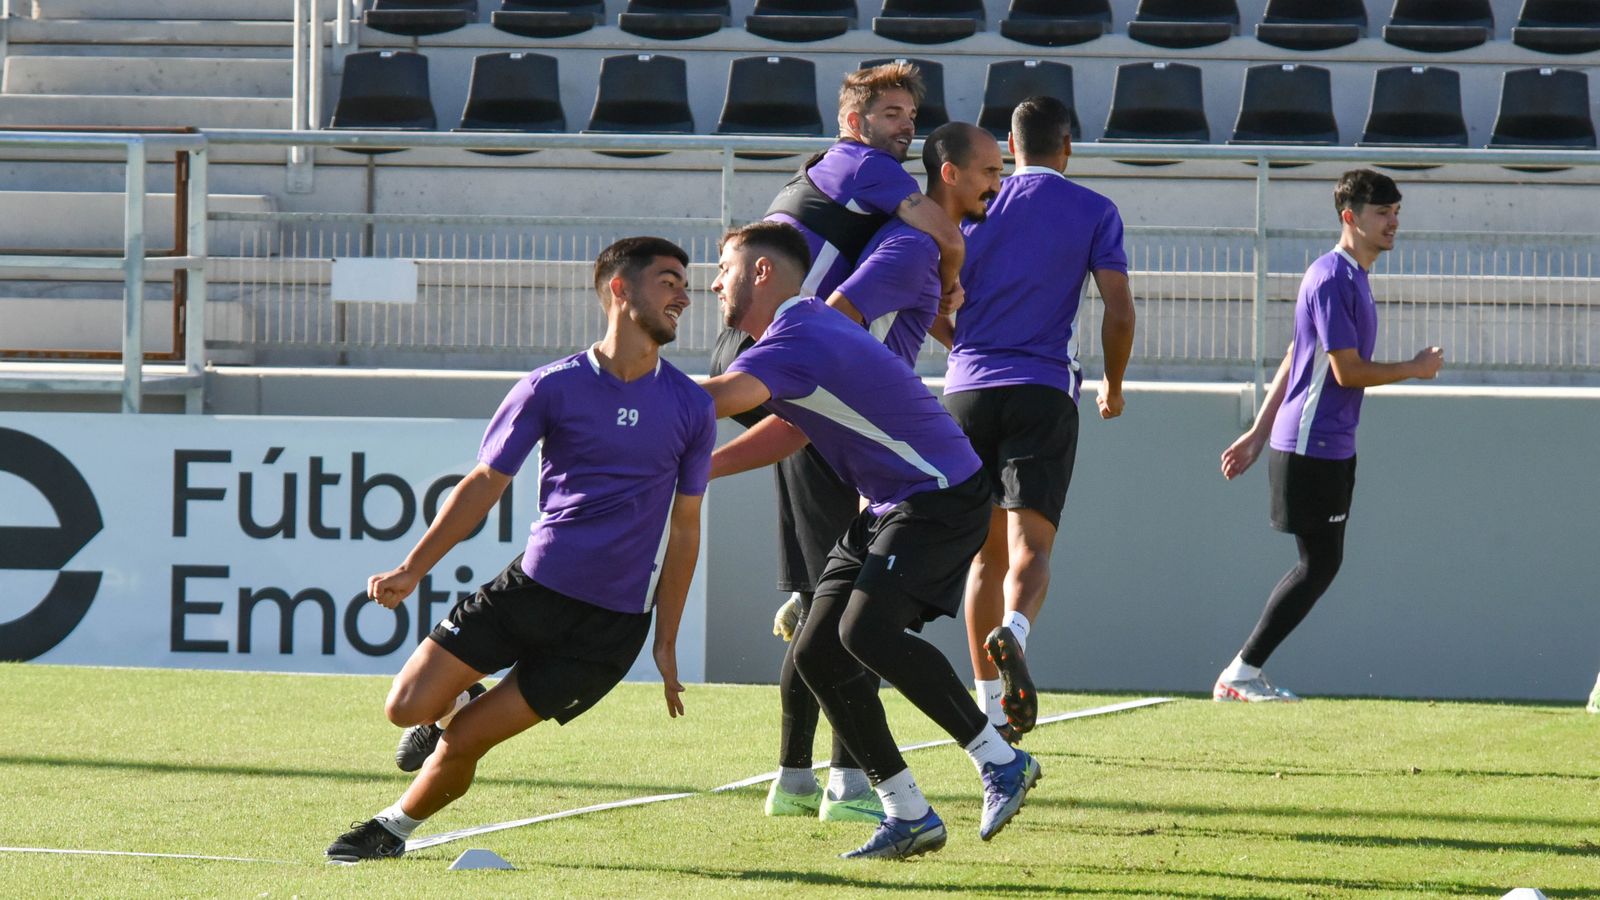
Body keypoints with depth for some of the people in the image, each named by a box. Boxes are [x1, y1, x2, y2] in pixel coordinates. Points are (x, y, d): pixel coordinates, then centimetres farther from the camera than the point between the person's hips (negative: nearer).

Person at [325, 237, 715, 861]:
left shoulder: (692, 408, 0)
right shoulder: (552, 387, -3)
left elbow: (684, 530, 9)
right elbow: (485, 484, 3)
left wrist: (665, 643, 8)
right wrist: (413, 569, -6)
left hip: (610, 625, -1)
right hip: (529, 587, 1)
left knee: (465, 741, -5)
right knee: (407, 708, -6)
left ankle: (393, 829, 20)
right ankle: (455, 706, 29)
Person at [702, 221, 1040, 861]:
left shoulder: (797, 339, -20)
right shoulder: (802, 329, 14)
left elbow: (719, 399, -34)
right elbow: (788, 434, 25)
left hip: (941, 497, -10)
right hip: (888, 508, 10)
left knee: (866, 629, -27)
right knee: (817, 651, 2)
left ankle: (1000, 762, -15)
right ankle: (909, 817, 5)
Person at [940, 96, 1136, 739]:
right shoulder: (1094, 213, 5)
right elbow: (1119, 313, -2)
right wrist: (1113, 387, 15)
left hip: (967, 389, 3)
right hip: (1043, 391, -3)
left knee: (987, 552, 11)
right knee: (1030, 546, -10)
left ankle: (991, 708, 10)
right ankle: (1013, 632, -43)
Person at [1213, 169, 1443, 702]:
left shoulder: (1352, 278, 17)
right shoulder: (1331, 278, -15)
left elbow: (1292, 361, 20)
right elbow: (1347, 371, -19)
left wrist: (1259, 434, 20)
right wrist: (1416, 369, -5)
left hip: (1330, 447, 10)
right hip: (1311, 446, -10)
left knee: (1322, 564, 8)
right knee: (1319, 563, -7)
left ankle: (1244, 676, 9)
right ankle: (1240, 674, -3)